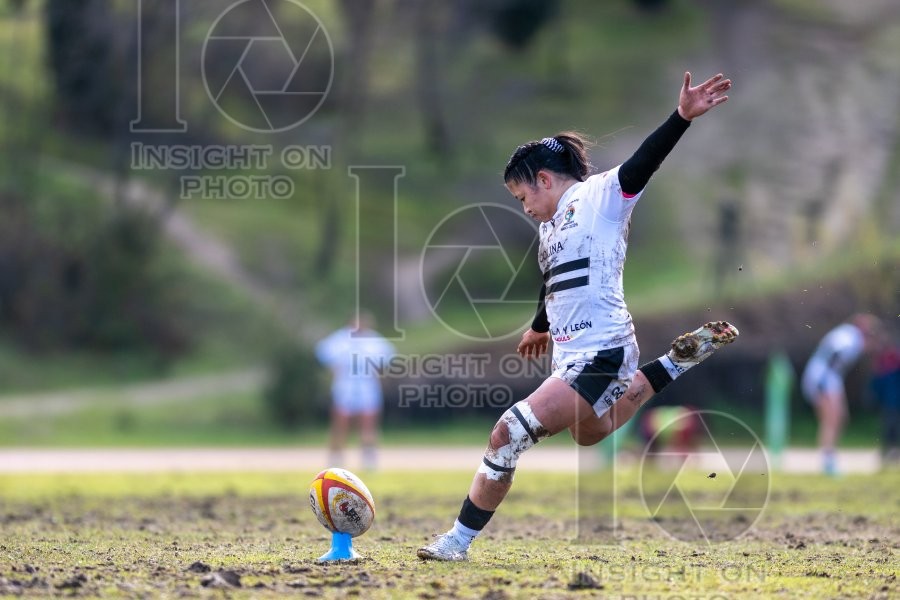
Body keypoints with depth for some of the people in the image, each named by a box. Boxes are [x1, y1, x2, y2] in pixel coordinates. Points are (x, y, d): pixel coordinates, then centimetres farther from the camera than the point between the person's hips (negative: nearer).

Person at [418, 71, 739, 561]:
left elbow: (643, 164, -22)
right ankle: (681, 358, 31)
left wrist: (682, 117, -39)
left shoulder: (598, 197, -7)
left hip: (599, 355, -10)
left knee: (508, 434, -19)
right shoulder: (551, 225, 19)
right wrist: (540, 327, 54)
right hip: (569, 357, 10)